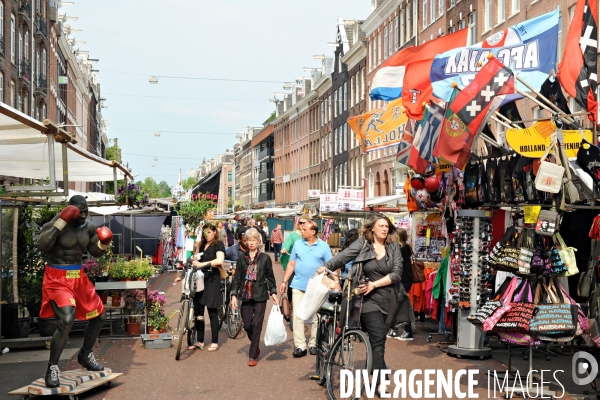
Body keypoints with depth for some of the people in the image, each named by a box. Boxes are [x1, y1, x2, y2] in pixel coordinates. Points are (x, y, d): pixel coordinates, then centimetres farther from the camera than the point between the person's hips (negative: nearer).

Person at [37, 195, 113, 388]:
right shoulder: (56, 223, -17)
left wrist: (105, 243, -9)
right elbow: (42, 246, -33)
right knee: (66, 321, -25)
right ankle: (52, 368, -9)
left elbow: (96, 252, 13)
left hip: (78, 277, 8)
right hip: (57, 278, -7)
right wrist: (60, 222, -34)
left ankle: (85, 355, 35)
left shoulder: (88, 227, 2)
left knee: (99, 315, 14)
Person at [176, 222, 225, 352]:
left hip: (212, 280, -6)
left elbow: (220, 260, -21)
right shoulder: (201, 245, 16)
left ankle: (214, 342, 8)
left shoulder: (218, 244, -4)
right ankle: (199, 341, 14)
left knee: (212, 312, -1)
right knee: (198, 311, 5)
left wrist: (202, 264, -27)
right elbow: (195, 262, 16)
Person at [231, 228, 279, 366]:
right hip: (246, 295, 2)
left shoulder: (265, 258, 2)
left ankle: (253, 356, 0)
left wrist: (273, 293, 2)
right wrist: (234, 294, 1)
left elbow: (270, 276, 7)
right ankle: (256, 346, 29)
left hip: (260, 296, -2)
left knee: (257, 325, -5)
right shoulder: (242, 258, 7)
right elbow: (237, 277, 7)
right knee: (247, 325, 3)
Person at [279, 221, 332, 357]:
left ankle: (313, 344, 18)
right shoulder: (298, 244, 4)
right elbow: (291, 264, 8)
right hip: (298, 286, 1)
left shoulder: (324, 246, -1)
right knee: (297, 316, -3)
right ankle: (300, 346, 1)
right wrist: (284, 281, 4)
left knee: (316, 317, 6)